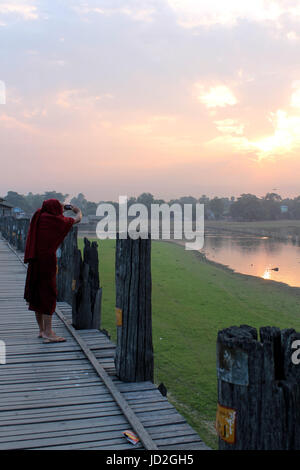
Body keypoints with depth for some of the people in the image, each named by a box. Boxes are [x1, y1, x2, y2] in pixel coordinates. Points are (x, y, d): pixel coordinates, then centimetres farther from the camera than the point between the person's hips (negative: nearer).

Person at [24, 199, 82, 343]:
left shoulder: (39, 216, 7)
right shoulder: (55, 219, -9)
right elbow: (77, 219, 7)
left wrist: (62, 208, 35)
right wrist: (78, 211, 27)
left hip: (35, 261, 8)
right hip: (47, 260, -8)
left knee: (38, 295, 13)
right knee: (48, 295, -4)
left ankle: (42, 330, 24)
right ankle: (48, 333, -3)